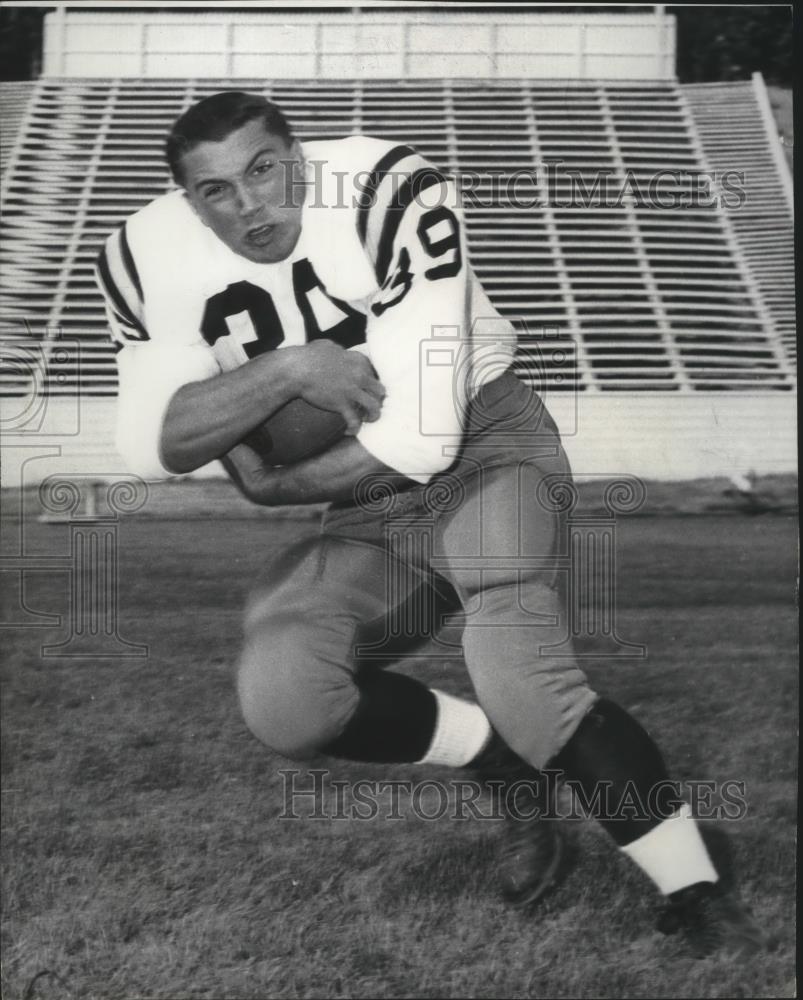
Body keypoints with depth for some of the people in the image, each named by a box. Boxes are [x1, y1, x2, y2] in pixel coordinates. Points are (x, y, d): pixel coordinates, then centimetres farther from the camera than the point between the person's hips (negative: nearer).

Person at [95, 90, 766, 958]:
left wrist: (273, 488, -14)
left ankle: (701, 903, -14)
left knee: (521, 680, -27)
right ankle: (510, 764, 1)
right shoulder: (145, 259, -11)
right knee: (283, 705, -18)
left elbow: (419, 438, -27)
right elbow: (152, 447, -15)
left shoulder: (387, 194, -26)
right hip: (353, 502, 5)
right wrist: (284, 370, -28)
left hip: (479, 439, -5)